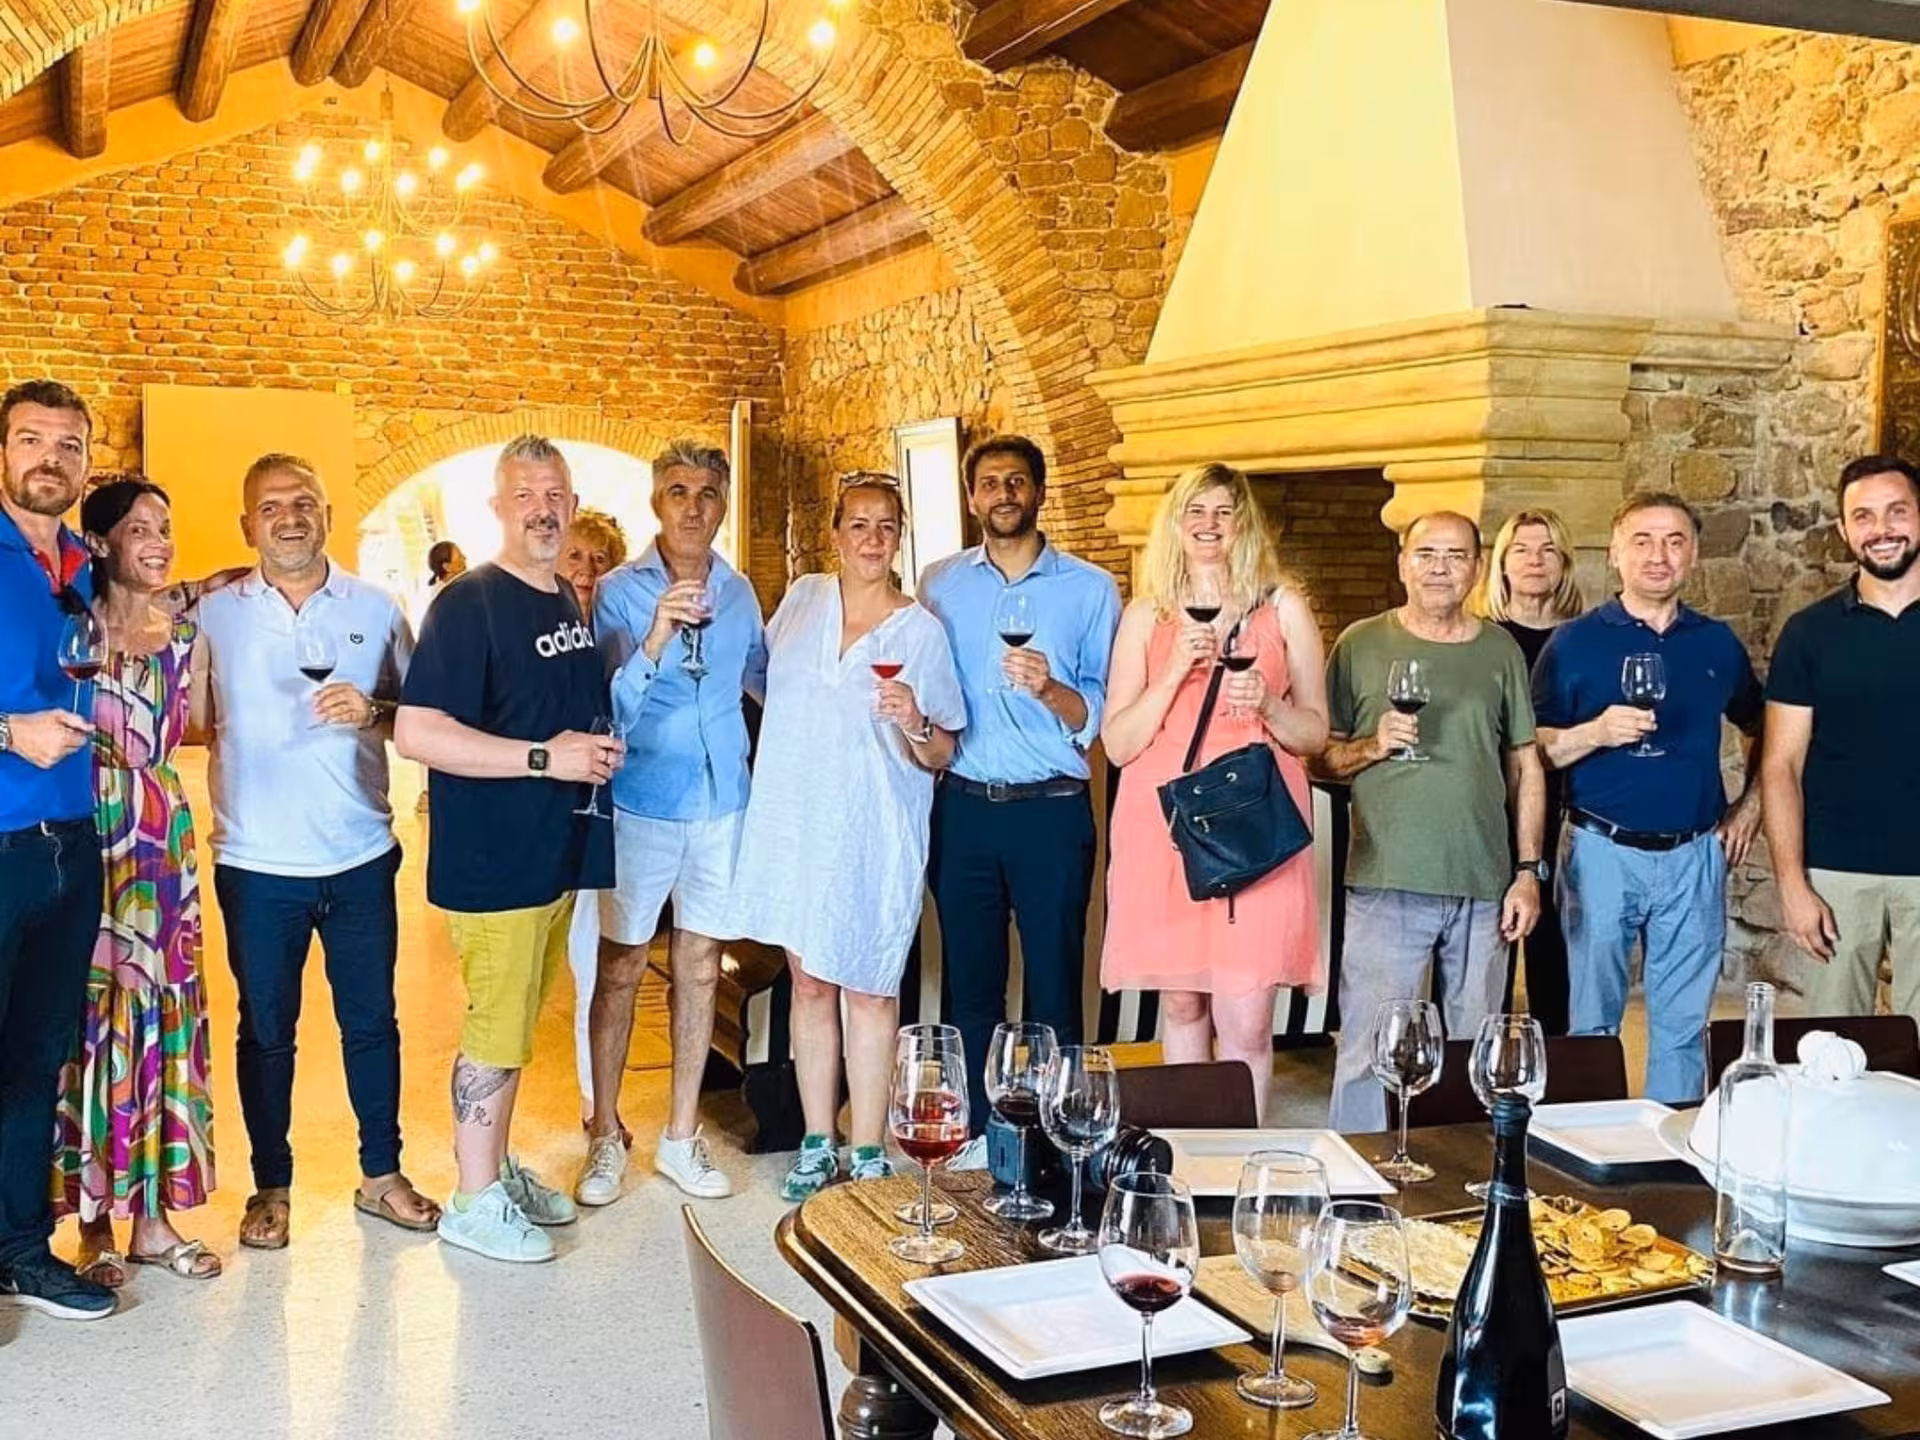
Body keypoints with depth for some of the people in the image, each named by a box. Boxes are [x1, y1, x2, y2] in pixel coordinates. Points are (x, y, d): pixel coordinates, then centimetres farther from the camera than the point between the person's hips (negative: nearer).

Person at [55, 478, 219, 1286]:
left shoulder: (183, 634, 9)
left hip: (164, 846, 5)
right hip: (87, 844, -5)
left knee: (162, 1019, 7)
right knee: (93, 1020, 0)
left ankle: (154, 1214, 17)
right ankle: (94, 1220, 12)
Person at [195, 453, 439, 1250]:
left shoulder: (376, 608, 3)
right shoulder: (214, 614, 0)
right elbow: (190, 720, 3)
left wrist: (373, 713, -12)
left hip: (361, 856, 1)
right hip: (257, 862, -1)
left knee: (371, 1019, 11)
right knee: (265, 1029, 10)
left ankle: (381, 1173, 26)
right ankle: (271, 1185, 25)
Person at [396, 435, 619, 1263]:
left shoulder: (568, 604, 12)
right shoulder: (469, 604, -13)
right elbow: (417, 732, -22)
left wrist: (599, 747, 8)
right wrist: (543, 757, -22)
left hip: (555, 851, 8)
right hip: (490, 858, -8)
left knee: (519, 1024, 17)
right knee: (496, 1029, 0)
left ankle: (498, 1164, 32)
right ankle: (475, 1201, 14)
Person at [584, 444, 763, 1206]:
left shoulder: (739, 591, 3)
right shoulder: (621, 591, -10)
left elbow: (764, 679, 19)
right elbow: (607, 709, -17)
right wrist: (654, 643, -32)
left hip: (721, 801, 4)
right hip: (641, 803, -3)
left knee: (700, 968, 11)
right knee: (620, 969, 6)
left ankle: (681, 1136, 23)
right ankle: (606, 1135, 20)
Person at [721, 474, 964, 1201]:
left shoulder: (921, 630, -4)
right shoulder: (803, 598, 5)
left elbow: (940, 757, -3)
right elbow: (765, 679, 23)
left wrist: (915, 724, -21)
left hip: (874, 833, -3)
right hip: (796, 821, 3)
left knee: (869, 989, 4)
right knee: (809, 981, 10)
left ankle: (868, 1154, 14)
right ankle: (817, 1143, 22)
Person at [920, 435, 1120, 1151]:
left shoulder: (1090, 589, 2)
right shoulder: (939, 584, 9)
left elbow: (1103, 716, -2)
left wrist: (1050, 690, -19)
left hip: (1052, 810, -2)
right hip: (964, 806, 2)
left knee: (1053, 984, 3)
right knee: (968, 983, 7)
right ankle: (973, 1136, 18)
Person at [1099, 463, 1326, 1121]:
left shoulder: (1284, 609, 9)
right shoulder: (1145, 616, 10)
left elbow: (1316, 733, 11)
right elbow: (1117, 744, 4)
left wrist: (1267, 705, -9)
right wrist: (1175, 672, -8)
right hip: (1164, 828, 1)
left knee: (1245, 1022, -7)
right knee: (1180, 1001, 9)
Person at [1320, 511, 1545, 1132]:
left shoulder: (1500, 651, 10)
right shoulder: (1361, 644, 4)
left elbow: (1525, 767, 13)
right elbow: (1323, 755, 5)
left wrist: (1529, 870, 7)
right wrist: (1372, 747, -15)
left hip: (1484, 888, 3)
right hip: (1386, 883, -2)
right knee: (1368, 1052, -4)